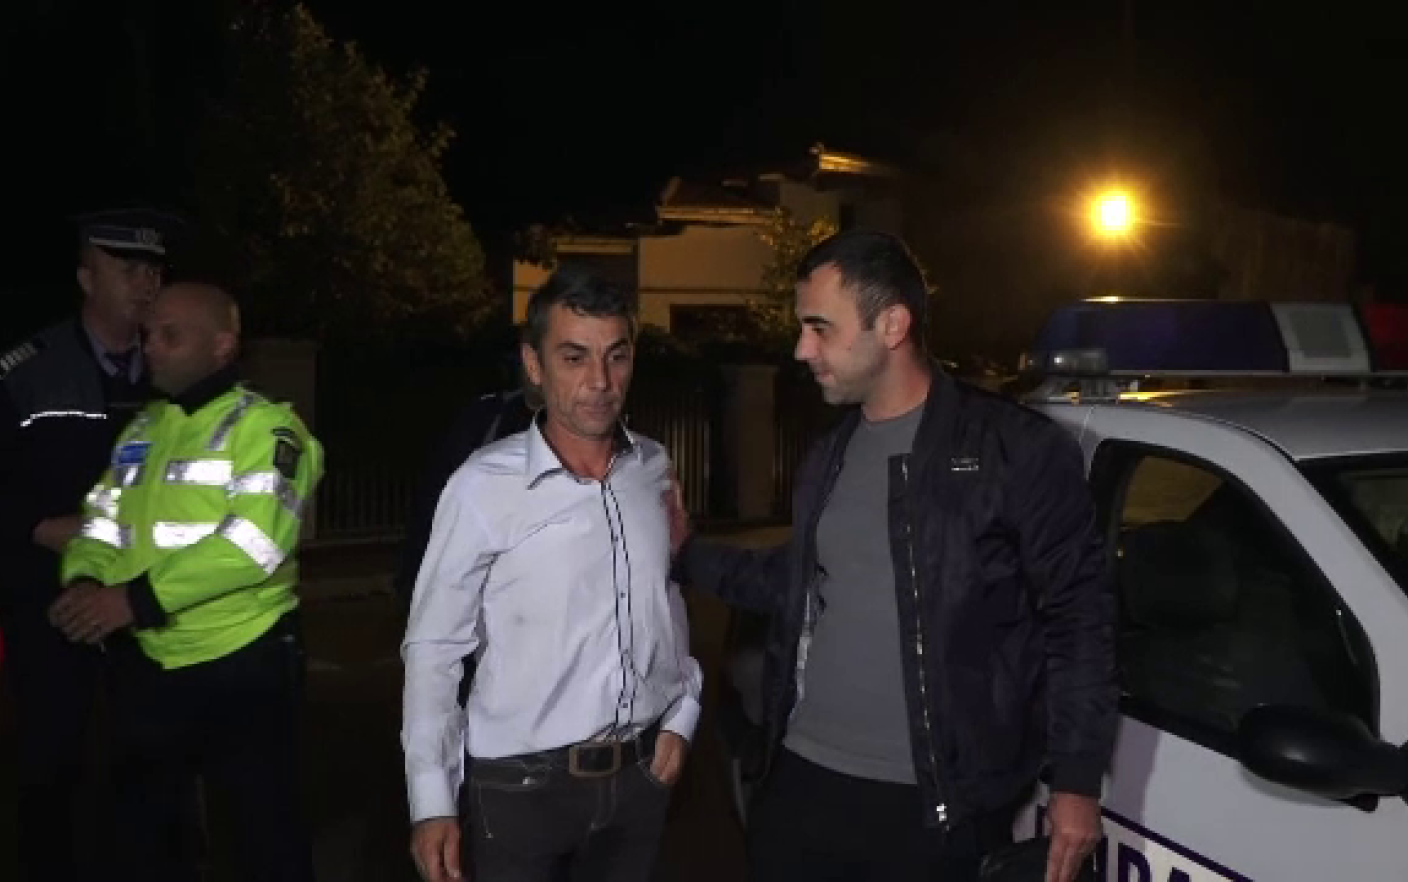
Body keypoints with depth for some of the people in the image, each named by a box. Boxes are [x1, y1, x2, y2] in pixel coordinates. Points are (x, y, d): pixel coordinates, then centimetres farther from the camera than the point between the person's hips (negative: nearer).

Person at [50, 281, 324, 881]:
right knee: (144, 827, 20)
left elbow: (256, 540, -22)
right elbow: (102, 522, 13)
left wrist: (138, 597, -26)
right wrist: (84, 582, -9)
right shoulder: (141, 430, 12)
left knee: (264, 832, 7)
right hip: (148, 666, 7)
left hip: (244, 665, -7)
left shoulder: (264, 425, -10)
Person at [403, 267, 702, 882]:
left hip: (641, 772, 4)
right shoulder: (484, 486, -15)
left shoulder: (656, 470, -1)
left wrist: (682, 714, 7)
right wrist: (431, 802, -10)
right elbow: (433, 647, -9)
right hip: (521, 784, -4)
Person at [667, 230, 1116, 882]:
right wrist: (686, 553, 15)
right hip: (800, 779, 6)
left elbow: (1078, 616, -8)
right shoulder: (829, 456, 10)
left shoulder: (1017, 451, -9)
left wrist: (1076, 780, -9)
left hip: (934, 808, -5)